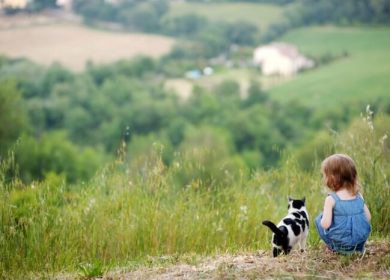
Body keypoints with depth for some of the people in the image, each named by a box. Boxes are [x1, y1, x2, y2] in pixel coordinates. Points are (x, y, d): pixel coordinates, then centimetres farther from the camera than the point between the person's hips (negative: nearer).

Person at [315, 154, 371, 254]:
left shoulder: (331, 199, -13)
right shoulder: (358, 196, 2)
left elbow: (325, 224, -19)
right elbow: (368, 217, 6)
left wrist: (323, 220, 4)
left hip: (340, 243, -4)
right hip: (360, 241, 4)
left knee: (319, 219, 17)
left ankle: (334, 248, 12)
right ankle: (358, 248, 20)